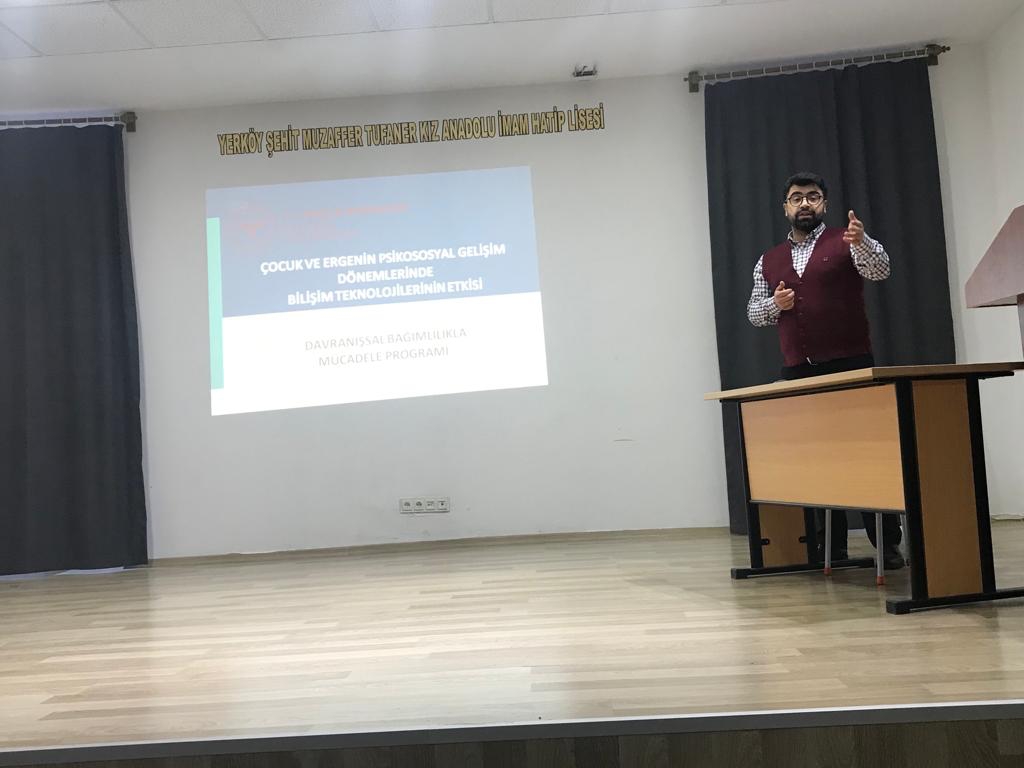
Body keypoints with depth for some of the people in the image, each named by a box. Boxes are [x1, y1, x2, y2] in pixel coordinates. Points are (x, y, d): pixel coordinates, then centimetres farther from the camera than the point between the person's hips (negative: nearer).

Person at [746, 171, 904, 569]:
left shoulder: (847, 242, 3)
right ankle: (831, 546, 12)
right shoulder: (769, 260, 14)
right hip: (798, 372, 3)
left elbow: (879, 269, -15)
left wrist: (861, 241, -35)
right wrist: (774, 304, -6)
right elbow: (753, 312, 16)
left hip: (850, 366, -3)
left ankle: (888, 544, 6)